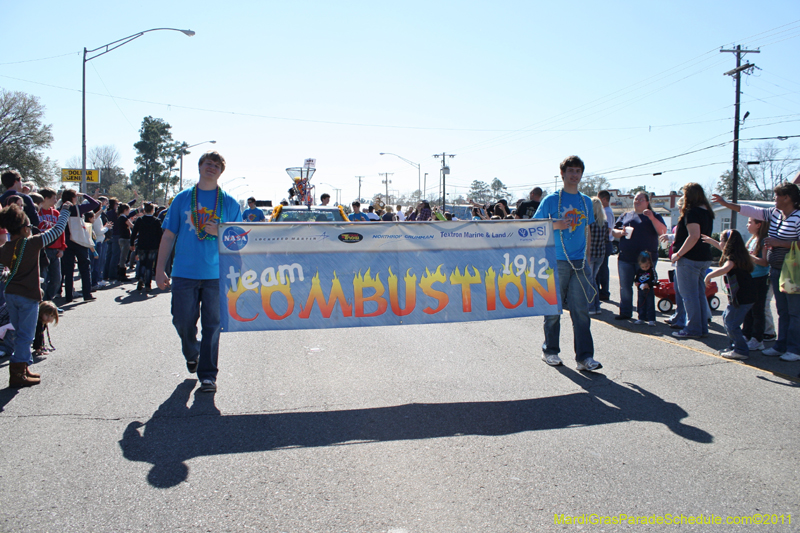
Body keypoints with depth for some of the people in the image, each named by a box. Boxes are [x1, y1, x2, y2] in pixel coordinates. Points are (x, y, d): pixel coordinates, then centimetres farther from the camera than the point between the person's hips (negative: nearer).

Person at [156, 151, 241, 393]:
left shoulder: (229, 203, 7)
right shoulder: (182, 199, 9)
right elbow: (168, 235, 9)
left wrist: (219, 232, -12)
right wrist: (159, 270, 4)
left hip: (216, 273, -1)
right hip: (184, 273, 1)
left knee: (212, 324, 0)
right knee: (182, 321, 3)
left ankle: (208, 375, 8)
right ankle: (192, 353, 34)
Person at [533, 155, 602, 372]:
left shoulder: (586, 201, 13)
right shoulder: (551, 200, 0)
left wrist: (586, 256, 15)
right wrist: (554, 225, -17)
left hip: (579, 263, 3)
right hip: (556, 262, -3)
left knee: (581, 309, -1)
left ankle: (584, 356, 1)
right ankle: (550, 351, 18)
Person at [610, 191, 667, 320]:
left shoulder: (654, 216, 9)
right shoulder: (625, 216, 17)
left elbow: (663, 232, -6)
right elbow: (614, 231, 14)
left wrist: (652, 218, -18)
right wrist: (621, 232, -8)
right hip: (625, 257, 3)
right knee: (625, 287, 3)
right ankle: (625, 312, 13)